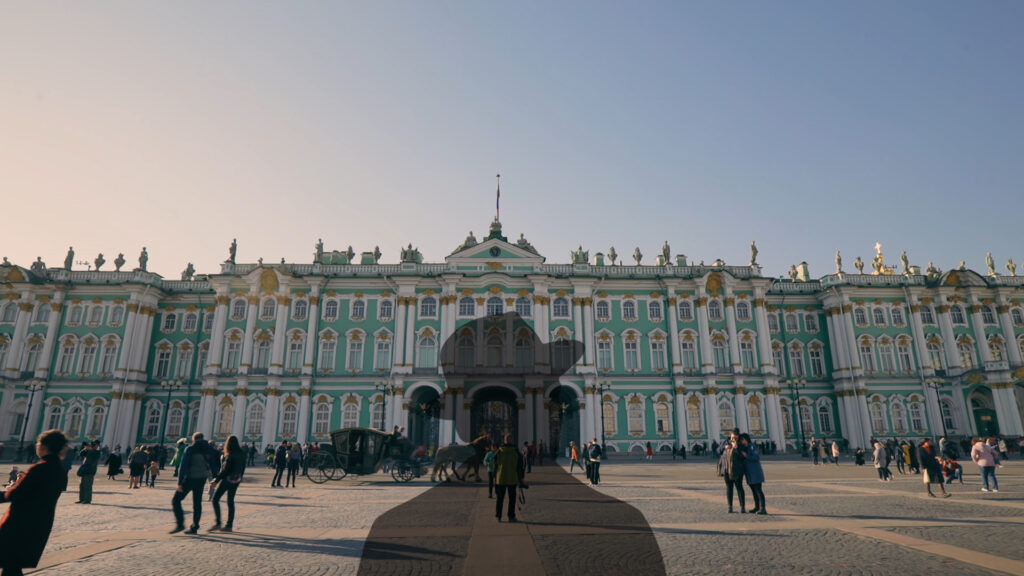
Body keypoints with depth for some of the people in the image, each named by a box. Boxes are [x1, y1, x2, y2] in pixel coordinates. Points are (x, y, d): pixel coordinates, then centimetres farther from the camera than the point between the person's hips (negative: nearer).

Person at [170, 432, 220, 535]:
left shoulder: (190, 449, -9)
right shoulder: (209, 450, 6)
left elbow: (183, 466, -14)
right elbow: (214, 465, 12)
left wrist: (180, 483, -14)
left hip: (190, 479, -5)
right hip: (201, 480, 5)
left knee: (176, 500, 6)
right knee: (197, 503, 13)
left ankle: (180, 524, -3)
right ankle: (194, 527, 14)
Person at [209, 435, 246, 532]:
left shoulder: (230, 455, -17)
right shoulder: (242, 454, 5)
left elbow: (225, 469, -18)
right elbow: (243, 468, 11)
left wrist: (216, 480, -10)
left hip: (227, 479, -7)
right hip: (236, 480, 7)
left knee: (215, 499, 4)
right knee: (230, 501, 12)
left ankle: (218, 523, -1)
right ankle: (229, 525, 14)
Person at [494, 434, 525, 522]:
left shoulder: (499, 451, -2)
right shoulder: (516, 452, -5)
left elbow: (495, 465, 1)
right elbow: (520, 466, -3)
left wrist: (495, 477, 9)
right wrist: (520, 478, 5)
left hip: (501, 479, 2)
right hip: (512, 479, -1)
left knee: (500, 497, 10)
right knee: (512, 498, 7)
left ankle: (498, 516, 12)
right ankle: (511, 516, 8)